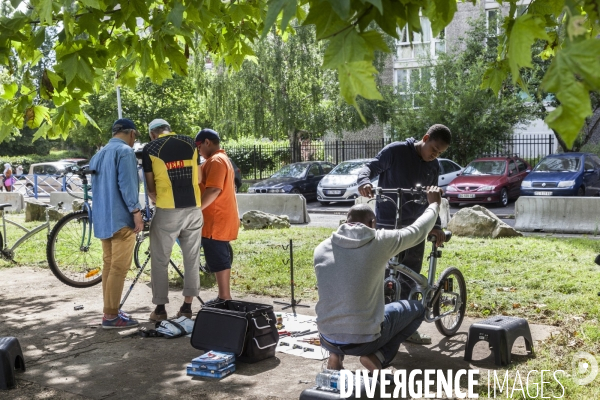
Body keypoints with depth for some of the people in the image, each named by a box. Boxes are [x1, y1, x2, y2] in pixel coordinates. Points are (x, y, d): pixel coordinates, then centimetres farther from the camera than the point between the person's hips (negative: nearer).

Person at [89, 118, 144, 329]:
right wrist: (136, 211, -17)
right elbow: (126, 183, -19)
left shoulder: (99, 154, 18)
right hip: (121, 218, -9)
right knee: (119, 268, -6)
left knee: (109, 265, 14)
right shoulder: (125, 151, -10)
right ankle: (111, 315, -4)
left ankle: (109, 311, 18)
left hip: (103, 218, 9)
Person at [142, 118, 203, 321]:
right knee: (192, 259, 12)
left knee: (159, 261, 9)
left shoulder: (150, 149, -2)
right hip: (193, 208, 3)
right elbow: (198, 178, 12)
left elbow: (150, 187, 1)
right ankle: (187, 306, 18)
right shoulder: (190, 143, 7)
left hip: (167, 211, -3)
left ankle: (160, 308, 14)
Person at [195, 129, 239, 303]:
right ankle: (224, 297, 20)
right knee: (221, 259, 14)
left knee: (218, 260, -5)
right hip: (221, 219, 11)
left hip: (216, 221, -11)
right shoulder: (222, 159, 19)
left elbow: (213, 190, -26)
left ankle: (224, 299, -1)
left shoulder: (215, 161, -15)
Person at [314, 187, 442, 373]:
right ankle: (378, 357, 3)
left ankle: (335, 355, 14)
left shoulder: (321, 248, -1)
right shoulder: (380, 241, -11)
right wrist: (434, 204, 25)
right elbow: (418, 231, 5)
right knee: (417, 308, 21)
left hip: (327, 339, 4)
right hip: (365, 339, -3)